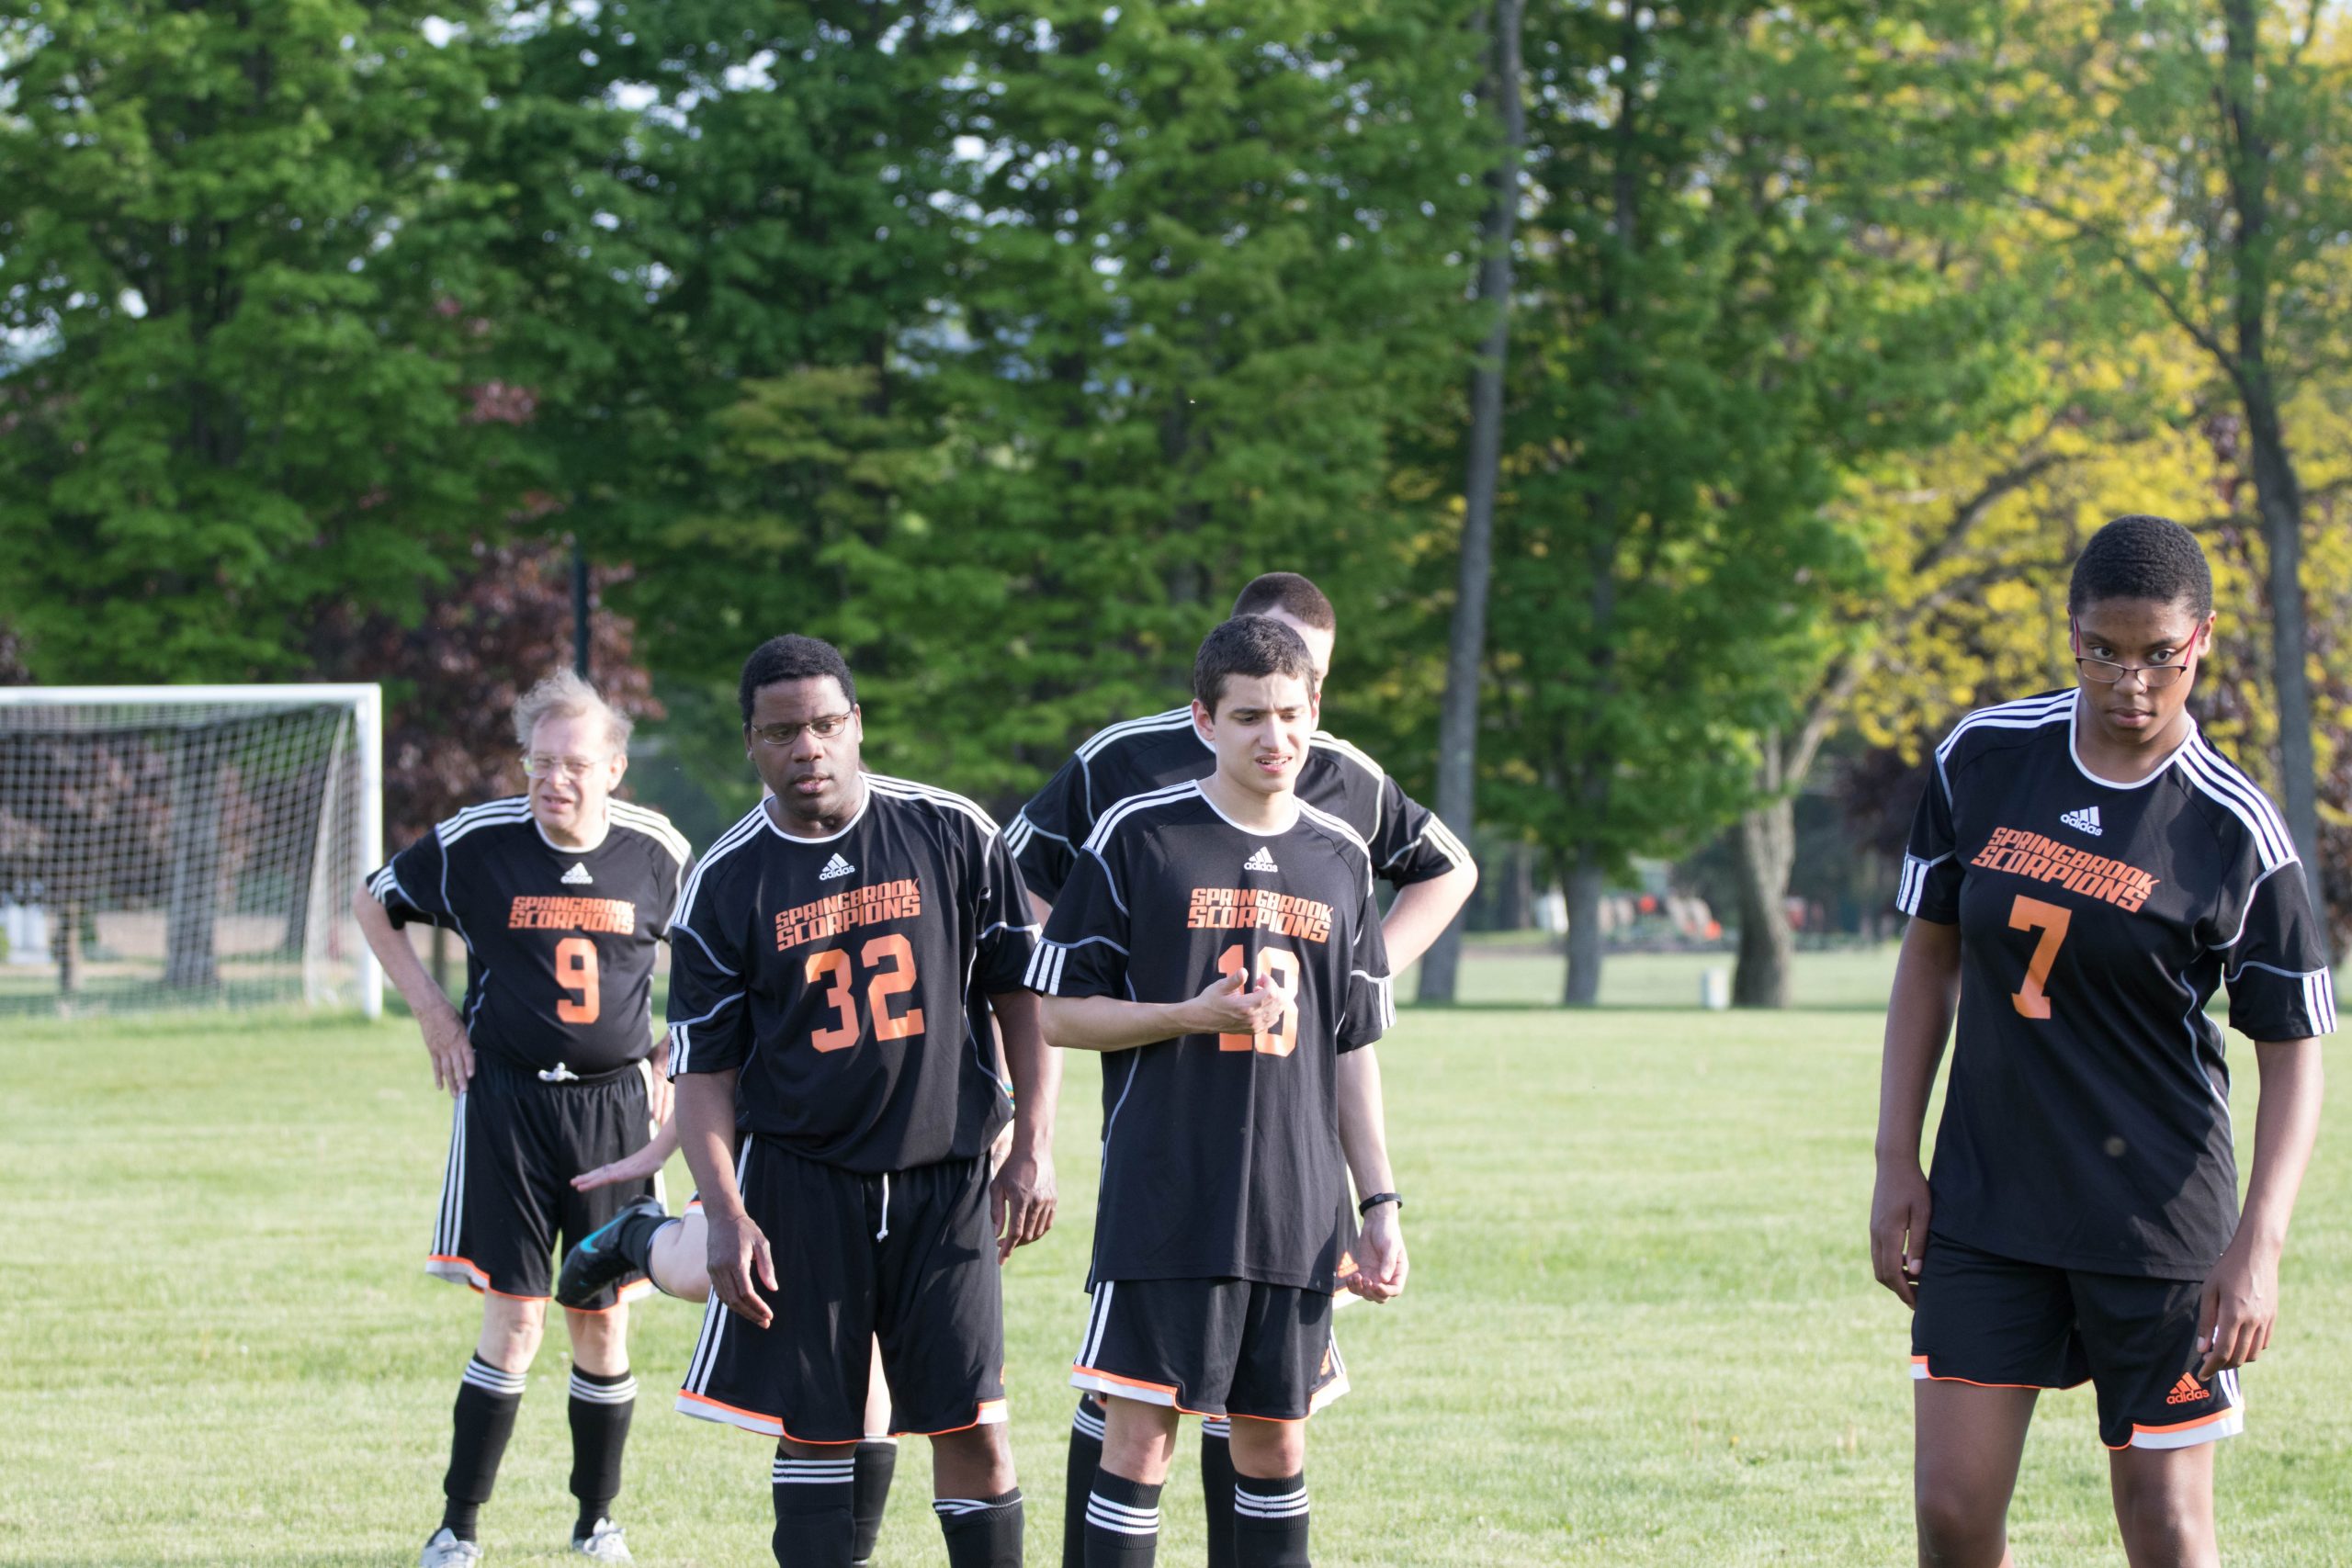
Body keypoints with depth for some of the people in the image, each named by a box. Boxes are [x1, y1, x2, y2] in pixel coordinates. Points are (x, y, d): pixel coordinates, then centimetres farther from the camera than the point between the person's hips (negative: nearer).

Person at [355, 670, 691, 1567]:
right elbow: (375, 905, 10)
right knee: (514, 1321, -7)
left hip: (614, 1105, 2)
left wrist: (674, 1057, 7)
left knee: (603, 1325, 5)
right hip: (505, 1101, -2)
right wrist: (432, 1013, 3)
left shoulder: (657, 853, -2)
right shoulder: (476, 843, -7)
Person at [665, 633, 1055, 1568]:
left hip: (943, 1177, 0)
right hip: (797, 1182, 0)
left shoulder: (952, 833, 0)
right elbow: (704, 1068, 1)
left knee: (972, 1427, -4)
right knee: (812, 1429, 1)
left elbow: (1021, 991, 7)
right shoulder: (725, 884, -1)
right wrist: (724, 1212, -10)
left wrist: (1033, 1147, 1)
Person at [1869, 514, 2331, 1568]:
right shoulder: (1981, 757, -1)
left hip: (2161, 1223, -3)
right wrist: (1897, 1163, 6)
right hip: (1984, 1205, 3)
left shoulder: (2237, 834, -10)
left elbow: (2292, 1051, -6)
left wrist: (2259, 1244, -16)